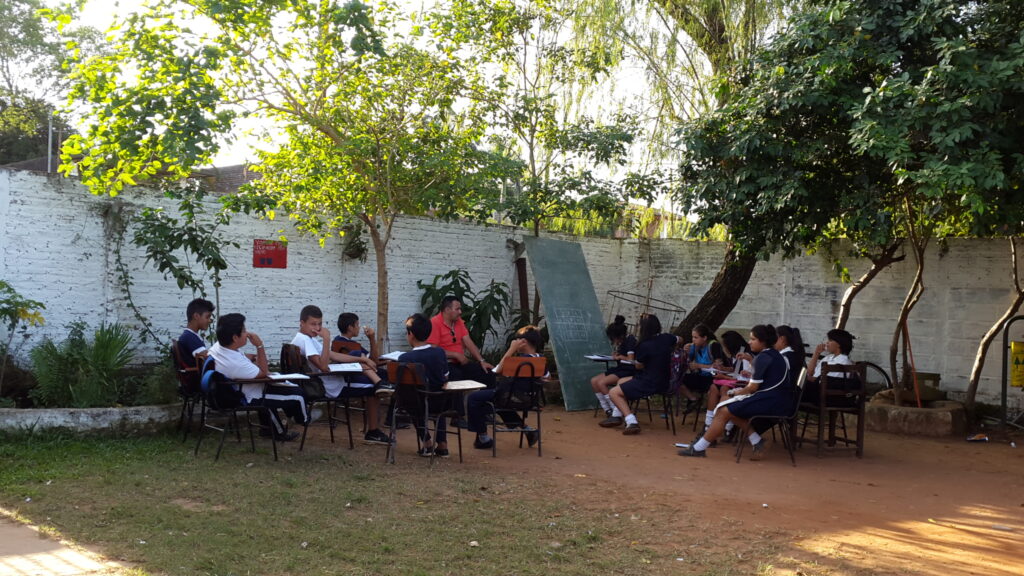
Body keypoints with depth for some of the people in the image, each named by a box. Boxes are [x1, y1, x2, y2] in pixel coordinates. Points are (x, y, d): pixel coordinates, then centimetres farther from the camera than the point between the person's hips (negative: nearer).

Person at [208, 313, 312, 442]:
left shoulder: (217, 347, -14)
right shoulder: (235, 363, -40)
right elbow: (263, 373, -22)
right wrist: (260, 346, -26)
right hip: (251, 399, -9)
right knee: (298, 395, 1)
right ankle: (304, 419, 35)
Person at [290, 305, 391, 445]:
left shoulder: (308, 339, 11)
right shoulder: (304, 340, -21)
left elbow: (333, 355, 12)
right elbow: (323, 366, -31)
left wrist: (362, 359, 5)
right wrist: (326, 339, -32)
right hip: (333, 388, -10)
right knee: (372, 389, -5)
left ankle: (379, 384, -1)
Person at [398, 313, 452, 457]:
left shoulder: (404, 358, -18)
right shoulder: (440, 353, -7)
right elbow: (445, 381, 5)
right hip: (439, 404, 3)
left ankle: (427, 443, 29)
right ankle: (442, 445, 32)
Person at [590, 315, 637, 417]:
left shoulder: (630, 340, -14)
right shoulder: (622, 341, 11)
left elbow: (631, 360, -19)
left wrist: (620, 357, -3)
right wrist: (616, 355, -2)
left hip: (629, 371, -10)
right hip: (620, 368, 10)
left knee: (601, 383, -23)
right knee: (594, 381, -3)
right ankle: (607, 410, -4)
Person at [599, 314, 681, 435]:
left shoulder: (644, 346, -22)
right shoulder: (666, 338, -4)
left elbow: (638, 366, -4)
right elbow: (678, 340, 21)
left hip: (649, 384, -8)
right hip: (663, 382, 8)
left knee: (613, 393, 2)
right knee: (621, 381, 26)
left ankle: (631, 422, -10)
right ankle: (617, 416, 26)